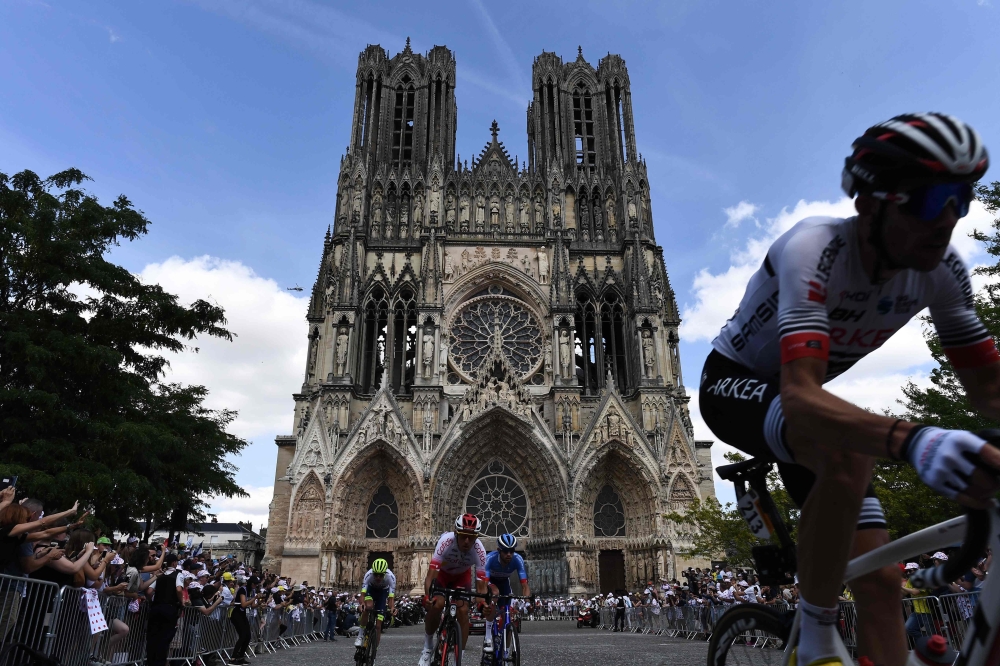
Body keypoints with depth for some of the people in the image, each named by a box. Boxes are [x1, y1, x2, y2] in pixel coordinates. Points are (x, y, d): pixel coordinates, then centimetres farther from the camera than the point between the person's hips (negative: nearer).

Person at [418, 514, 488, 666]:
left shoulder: (479, 550, -35)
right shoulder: (446, 541, -40)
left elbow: (481, 583, -31)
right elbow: (432, 572, -44)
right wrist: (427, 596, -59)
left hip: (462, 575, 1)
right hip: (442, 572, -1)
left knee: (463, 610, -15)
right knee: (437, 605, -23)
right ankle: (428, 646, 2)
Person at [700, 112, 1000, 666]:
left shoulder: (941, 271, -12)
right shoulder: (815, 248, -33)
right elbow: (800, 399, -44)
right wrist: (911, 439, -61)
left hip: (800, 397, 6)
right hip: (734, 384, -6)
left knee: (880, 577, -5)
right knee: (848, 450, -37)